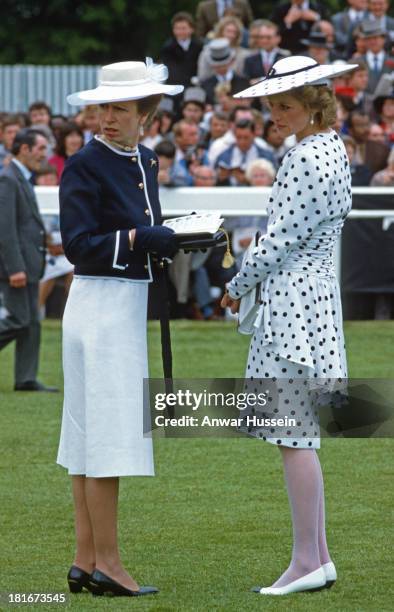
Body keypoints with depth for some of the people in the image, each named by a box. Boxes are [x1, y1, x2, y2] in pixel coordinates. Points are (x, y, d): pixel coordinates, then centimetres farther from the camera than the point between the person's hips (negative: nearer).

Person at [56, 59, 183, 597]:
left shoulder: (145, 162, 13)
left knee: (91, 436, 9)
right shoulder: (85, 166, -11)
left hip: (130, 304, 8)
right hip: (101, 304, -8)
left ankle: (86, 562, 11)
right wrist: (139, 239, -22)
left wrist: (179, 240, 0)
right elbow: (78, 245, -15)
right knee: (109, 435, -8)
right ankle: (106, 561, -5)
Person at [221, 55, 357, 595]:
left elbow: (280, 239, -17)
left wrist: (237, 285, -2)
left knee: (294, 436, -7)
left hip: (292, 296, -10)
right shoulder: (334, 149, 14)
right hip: (318, 288, 10)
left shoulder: (305, 157, -16)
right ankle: (318, 556, 15)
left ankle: (307, 561, -5)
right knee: (300, 434, 13)